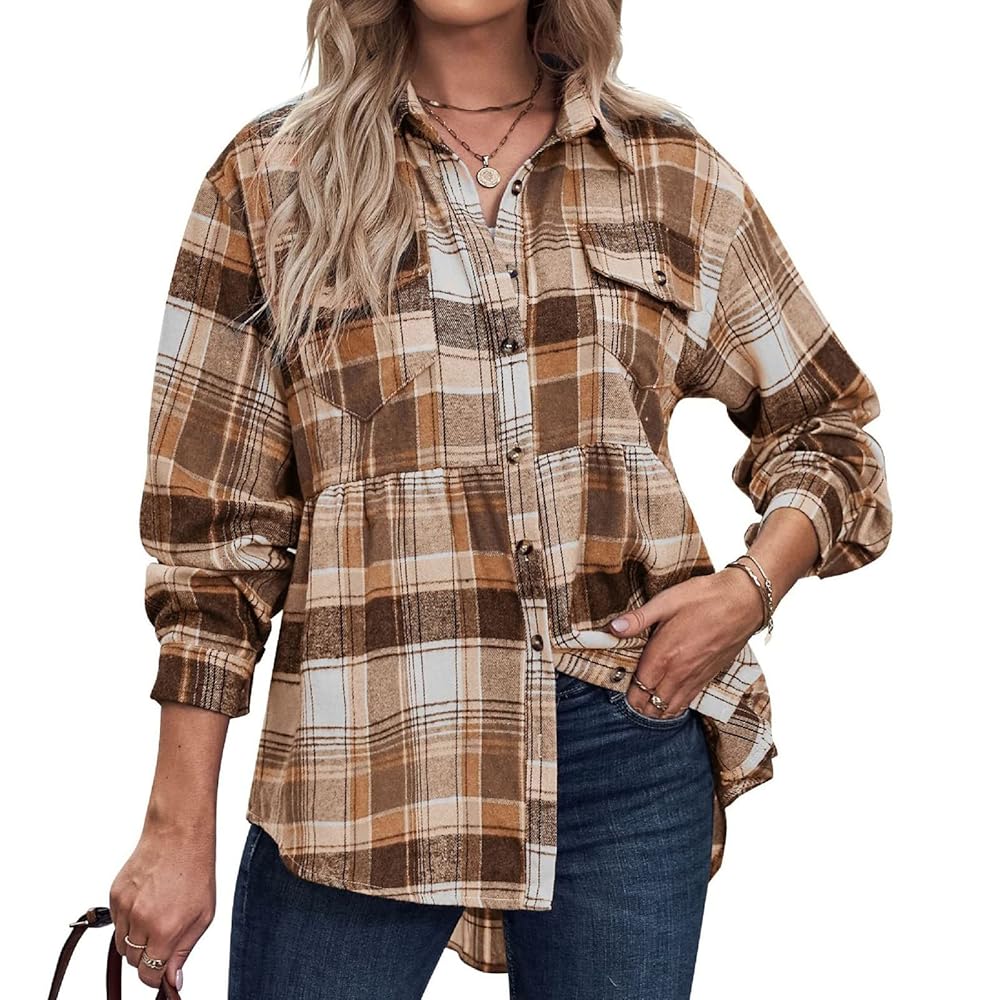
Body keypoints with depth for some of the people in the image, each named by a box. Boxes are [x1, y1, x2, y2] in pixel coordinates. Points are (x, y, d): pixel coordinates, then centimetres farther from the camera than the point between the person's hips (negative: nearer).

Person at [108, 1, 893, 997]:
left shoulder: (672, 170, 9)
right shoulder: (270, 177, 5)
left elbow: (828, 425, 17)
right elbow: (211, 531, 2)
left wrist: (751, 587, -3)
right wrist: (179, 831, -1)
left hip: (631, 735, 2)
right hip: (361, 758, -1)